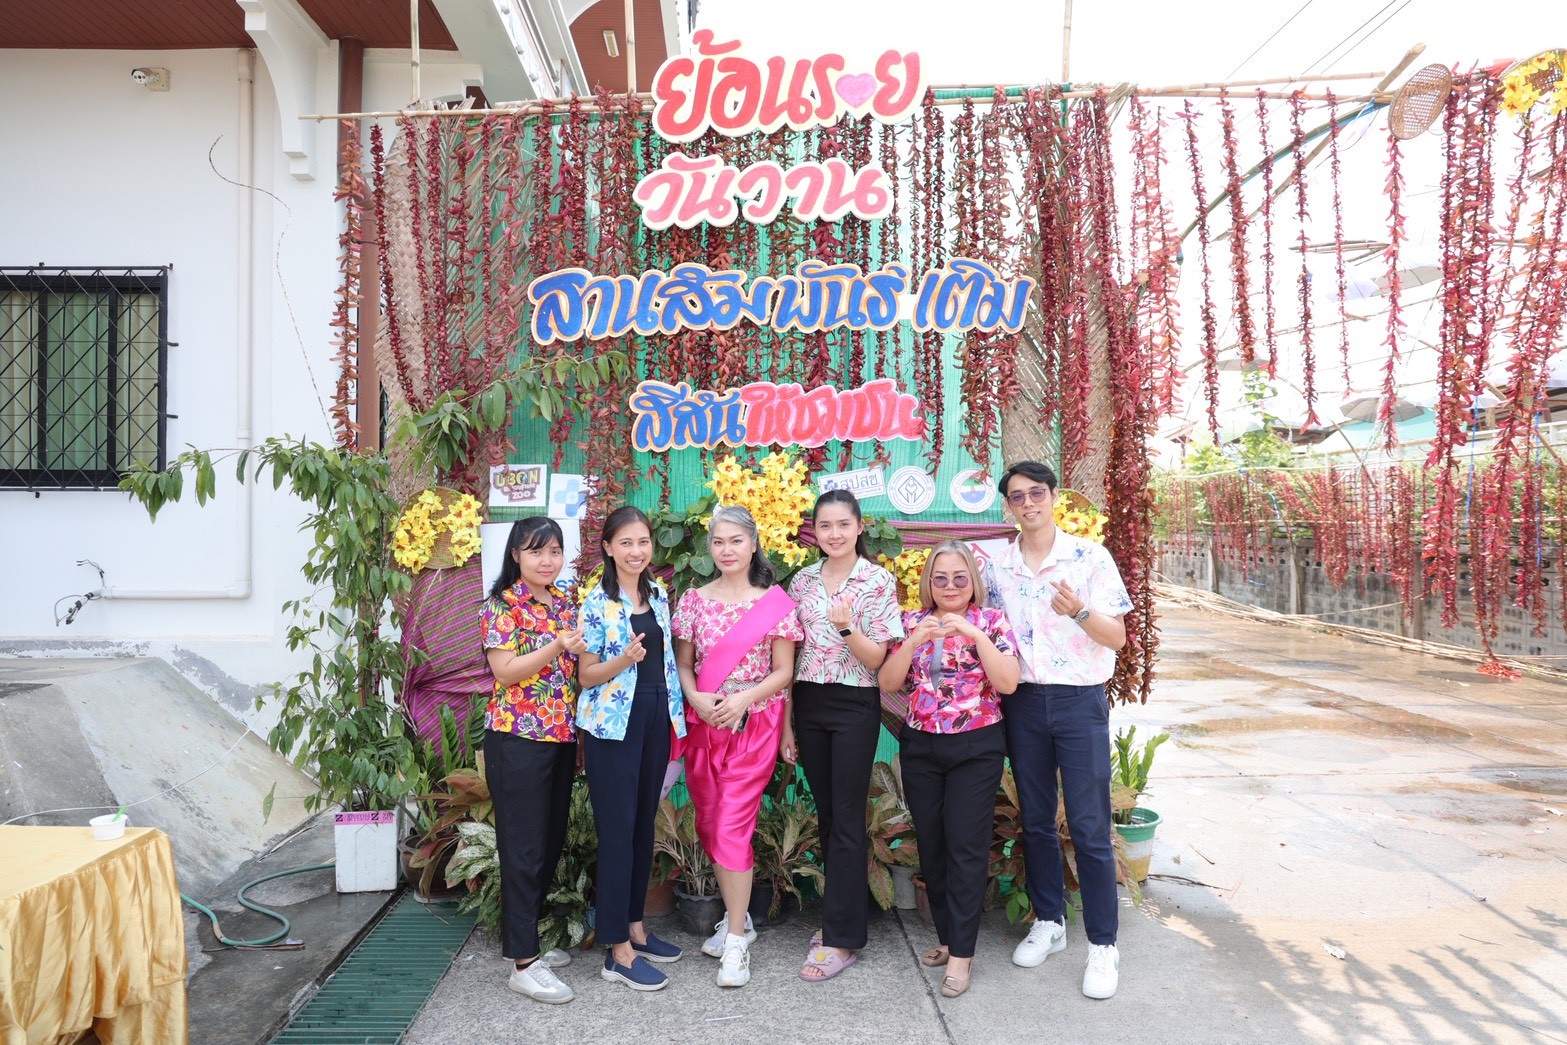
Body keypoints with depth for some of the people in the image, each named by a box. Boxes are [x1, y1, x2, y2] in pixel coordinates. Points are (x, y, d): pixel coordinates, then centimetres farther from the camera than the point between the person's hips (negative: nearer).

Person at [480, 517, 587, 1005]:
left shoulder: (565, 603, 11)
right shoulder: (502, 605, -8)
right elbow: (505, 671, -15)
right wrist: (556, 647, -27)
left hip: (562, 738, 7)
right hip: (517, 739, -7)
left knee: (552, 843, 13)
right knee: (524, 848, -2)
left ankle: (525, 936, 30)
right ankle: (524, 963, 6)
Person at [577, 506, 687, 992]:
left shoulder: (658, 595, 8)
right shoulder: (597, 603, -10)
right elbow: (587, 676, -8)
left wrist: (676, 713, 12)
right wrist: (624, 660, -25)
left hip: (655, 719, 6)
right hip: (613, 724, -6)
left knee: (644, 825, 14)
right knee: (618, 829, -2)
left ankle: (636, 926, 28)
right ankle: (619, 951, 7)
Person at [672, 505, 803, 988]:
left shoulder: (775, 602, -3)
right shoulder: (693, 600, 5)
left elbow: (783, 671, -2)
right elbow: (683, 663, 7)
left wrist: (743, 698, -16)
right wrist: (696, 698, -12)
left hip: (753, 724, -4)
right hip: (701, 723, 4)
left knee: (733, 826, -8)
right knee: (709, 825, 11)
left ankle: (736, 941, 6)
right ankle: (736, 917, 31)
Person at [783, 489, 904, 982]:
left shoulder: (879, 582, -6)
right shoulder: (802, 581, 6)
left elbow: (876, 658, -9)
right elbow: (790, 656, 9)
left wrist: (846, 627, -28)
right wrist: (787, 722, 7)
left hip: (855, 706, -4)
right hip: (808, 705, 5)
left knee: (847, 820, -2)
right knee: (827, 815, 12)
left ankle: (841, 940, 7)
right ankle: (839, 917, 27)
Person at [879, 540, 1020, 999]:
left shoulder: (992, 621, -2)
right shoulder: (912, 621, 5)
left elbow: (1008, 682, -14)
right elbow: (888, 682, -3)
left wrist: (975, 634, -22)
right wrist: (914, 640, -17)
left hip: (976, 747, -3)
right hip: (921, 747, 3)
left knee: (966, 846, -3)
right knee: (931, 844, 10)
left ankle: (961, 952, 7)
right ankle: (947, 935, 27)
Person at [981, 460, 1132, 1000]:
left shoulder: (1090, 557, -5)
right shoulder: (996, 567, 5)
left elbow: (1117, 637, -7)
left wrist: (1079, 611, -25)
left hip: (1080, 702, -3)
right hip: (1023, 702, 4)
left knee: (1090, 828, -1)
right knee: (1035, 820, 13)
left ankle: (1103, 945, 12)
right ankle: (1048, 922, 30)